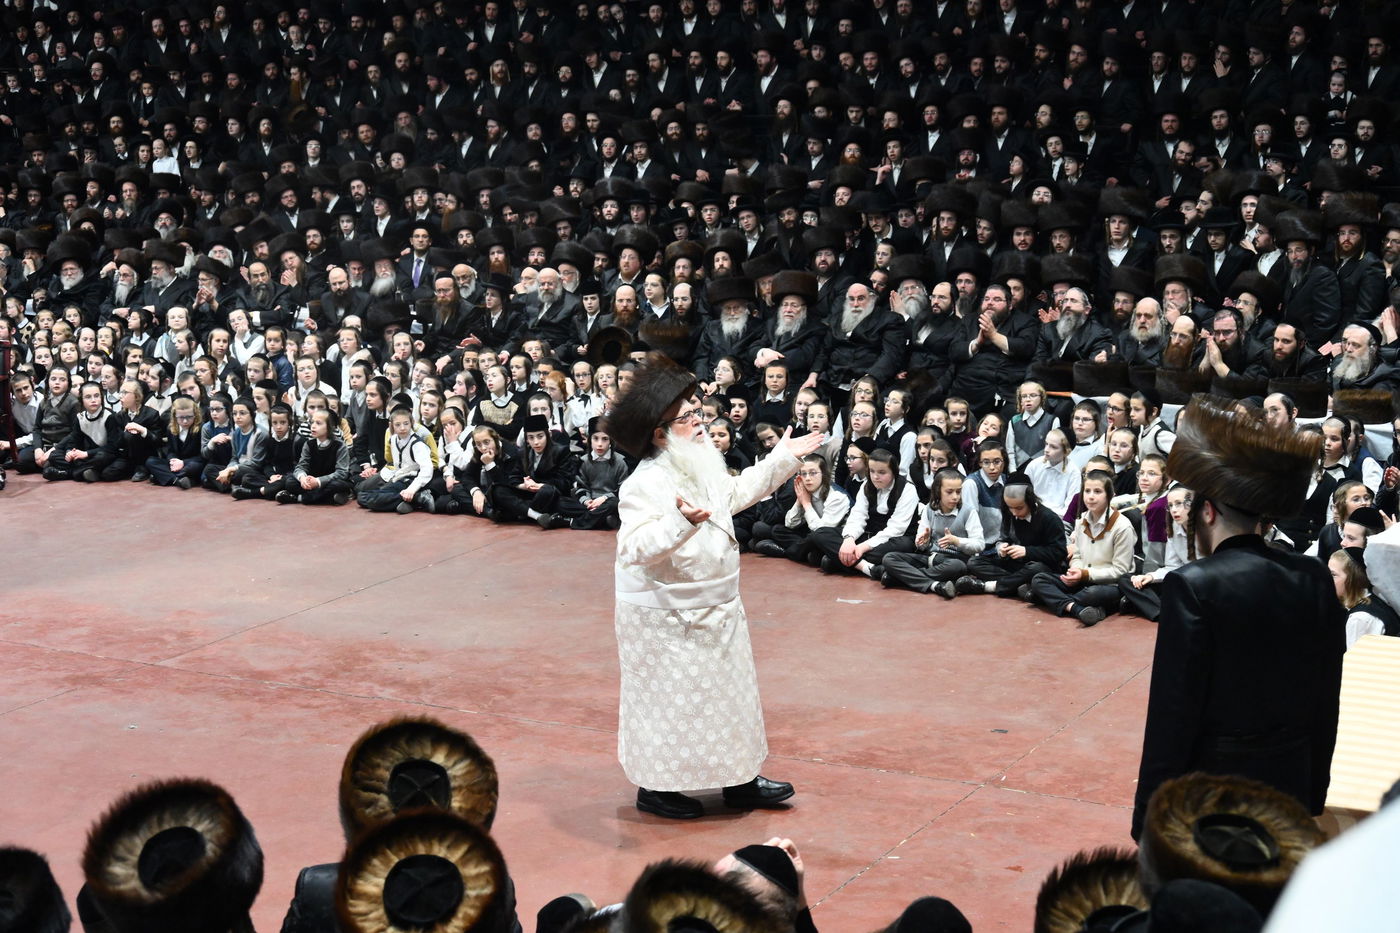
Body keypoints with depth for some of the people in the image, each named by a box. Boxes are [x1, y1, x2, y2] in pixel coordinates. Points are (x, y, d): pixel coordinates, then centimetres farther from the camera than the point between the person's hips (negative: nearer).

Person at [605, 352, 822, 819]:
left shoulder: (702, 465, 2)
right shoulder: (647, 484, -25)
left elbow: (737, 492, 24)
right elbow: (636, 548, -37)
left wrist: (782, 459, 25)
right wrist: (682, 522, -51)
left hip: (715, 609, 9)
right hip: (667, 617, -9)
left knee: (728, 692, 18)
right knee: (668, 699, 3)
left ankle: (741, 781, 31)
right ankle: (655, 787, 20)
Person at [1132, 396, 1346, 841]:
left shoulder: (1193, 587, -16)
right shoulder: (1315, 581, 1)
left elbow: (1173, 715, -15)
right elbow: (1326, 702, 7)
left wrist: (1149, 818, -8)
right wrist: (1313, 797, 17)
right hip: (1290, 789, 5)